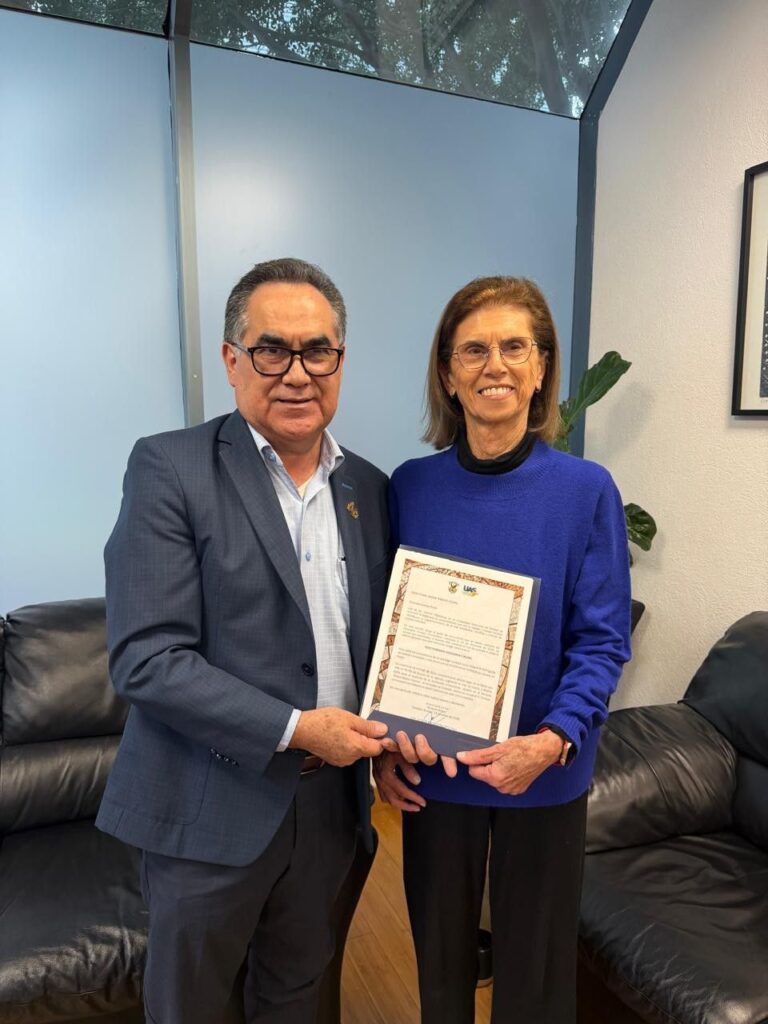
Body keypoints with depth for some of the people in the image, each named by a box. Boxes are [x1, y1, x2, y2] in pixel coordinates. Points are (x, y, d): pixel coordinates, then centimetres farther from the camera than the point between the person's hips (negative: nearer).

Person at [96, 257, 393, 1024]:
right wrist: (295, 728, -21)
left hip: (329, 796, 5)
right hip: (212, 804, -4)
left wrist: (387, 736, -5)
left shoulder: (368, 488, 2)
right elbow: (143, 659, -20)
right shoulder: (169, 469, -14)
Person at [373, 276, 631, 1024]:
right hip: (430, 769, 2)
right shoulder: (410, 486, -6)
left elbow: (602, 640, -9)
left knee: (534, 956, 20)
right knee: (439, 948, 22)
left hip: (543, 773, -1)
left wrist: (552, 740, -23)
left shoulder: (585, 490, -11)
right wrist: (385, 740, -6)